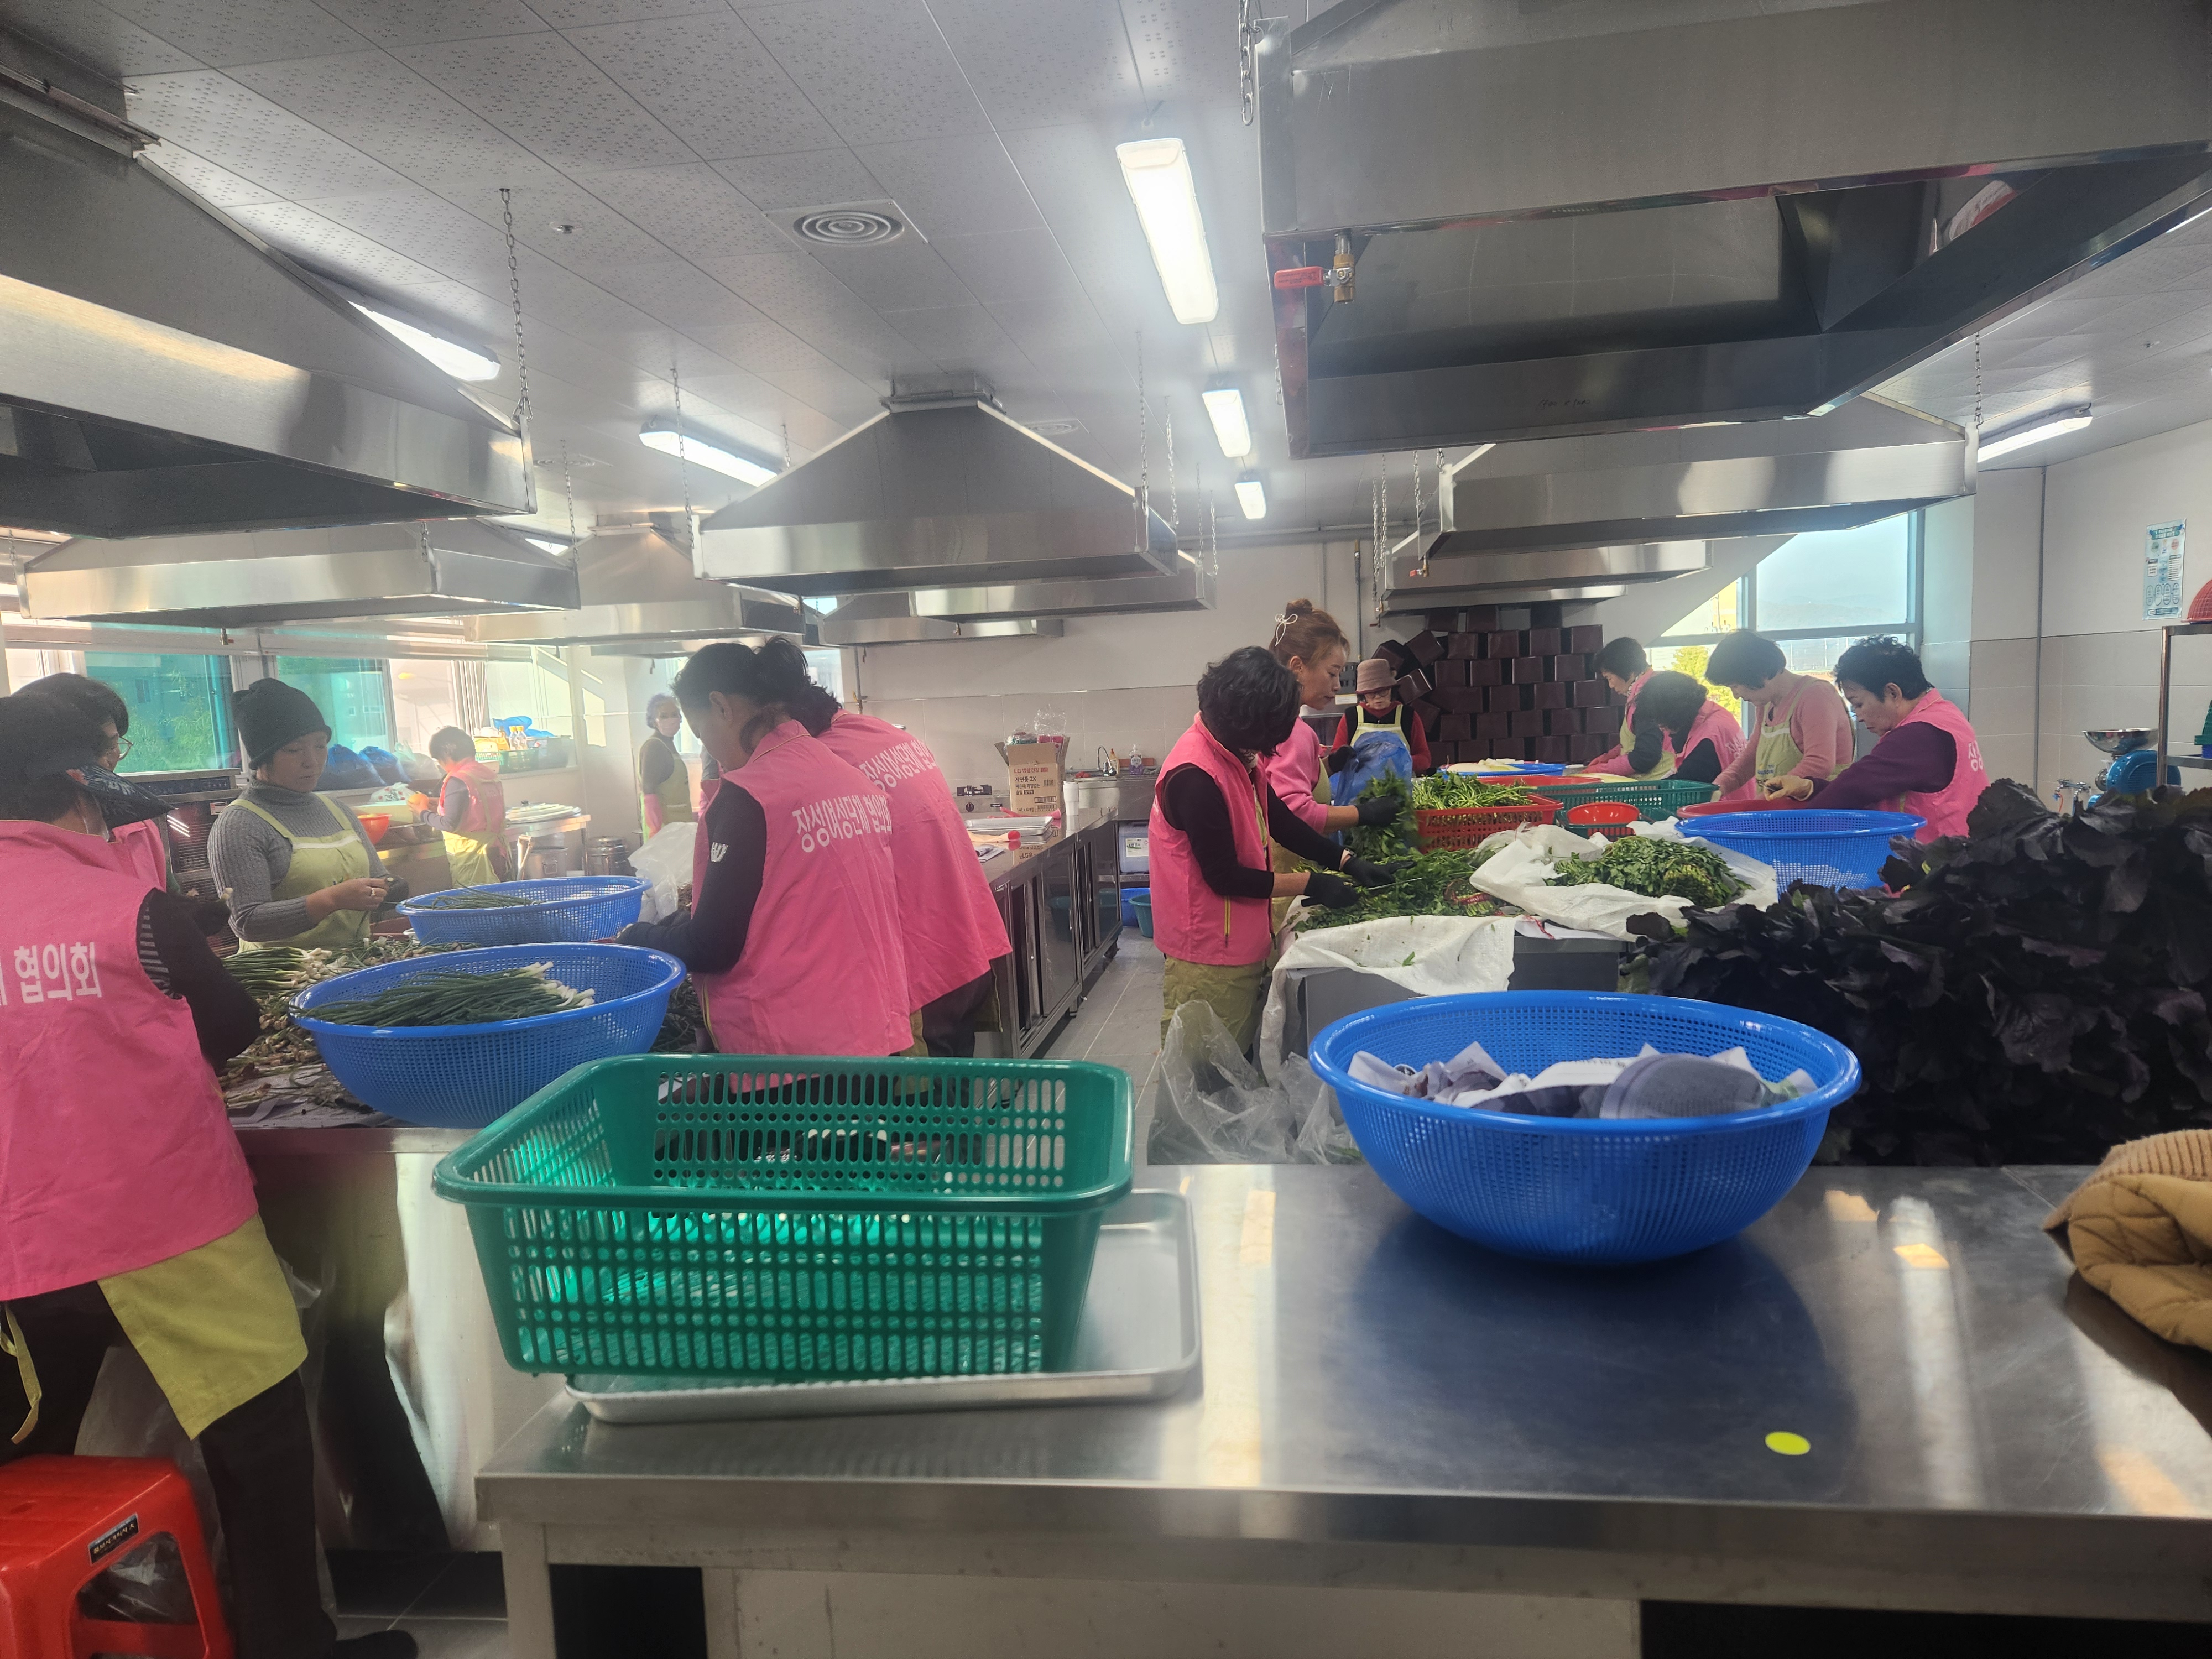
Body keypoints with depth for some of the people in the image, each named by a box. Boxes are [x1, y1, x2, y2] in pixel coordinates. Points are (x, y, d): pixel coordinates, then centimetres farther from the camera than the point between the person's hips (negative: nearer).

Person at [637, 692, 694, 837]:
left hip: (677, 823, 9)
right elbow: (649, 792, -20)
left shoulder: (668, 745, 17)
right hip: (663, 825, -9)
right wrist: (657, 832, -25)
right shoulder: (653, 746, -13)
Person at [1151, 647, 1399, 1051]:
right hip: (1208, 958, -10)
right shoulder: (1194, 775, -25)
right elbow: (1224, 877, -22)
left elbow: (1281, 820, 15)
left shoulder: (1240, 756, 5)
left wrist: (1347, 862, 6)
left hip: (1244, 944, 10)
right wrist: (1311, 884, -14)